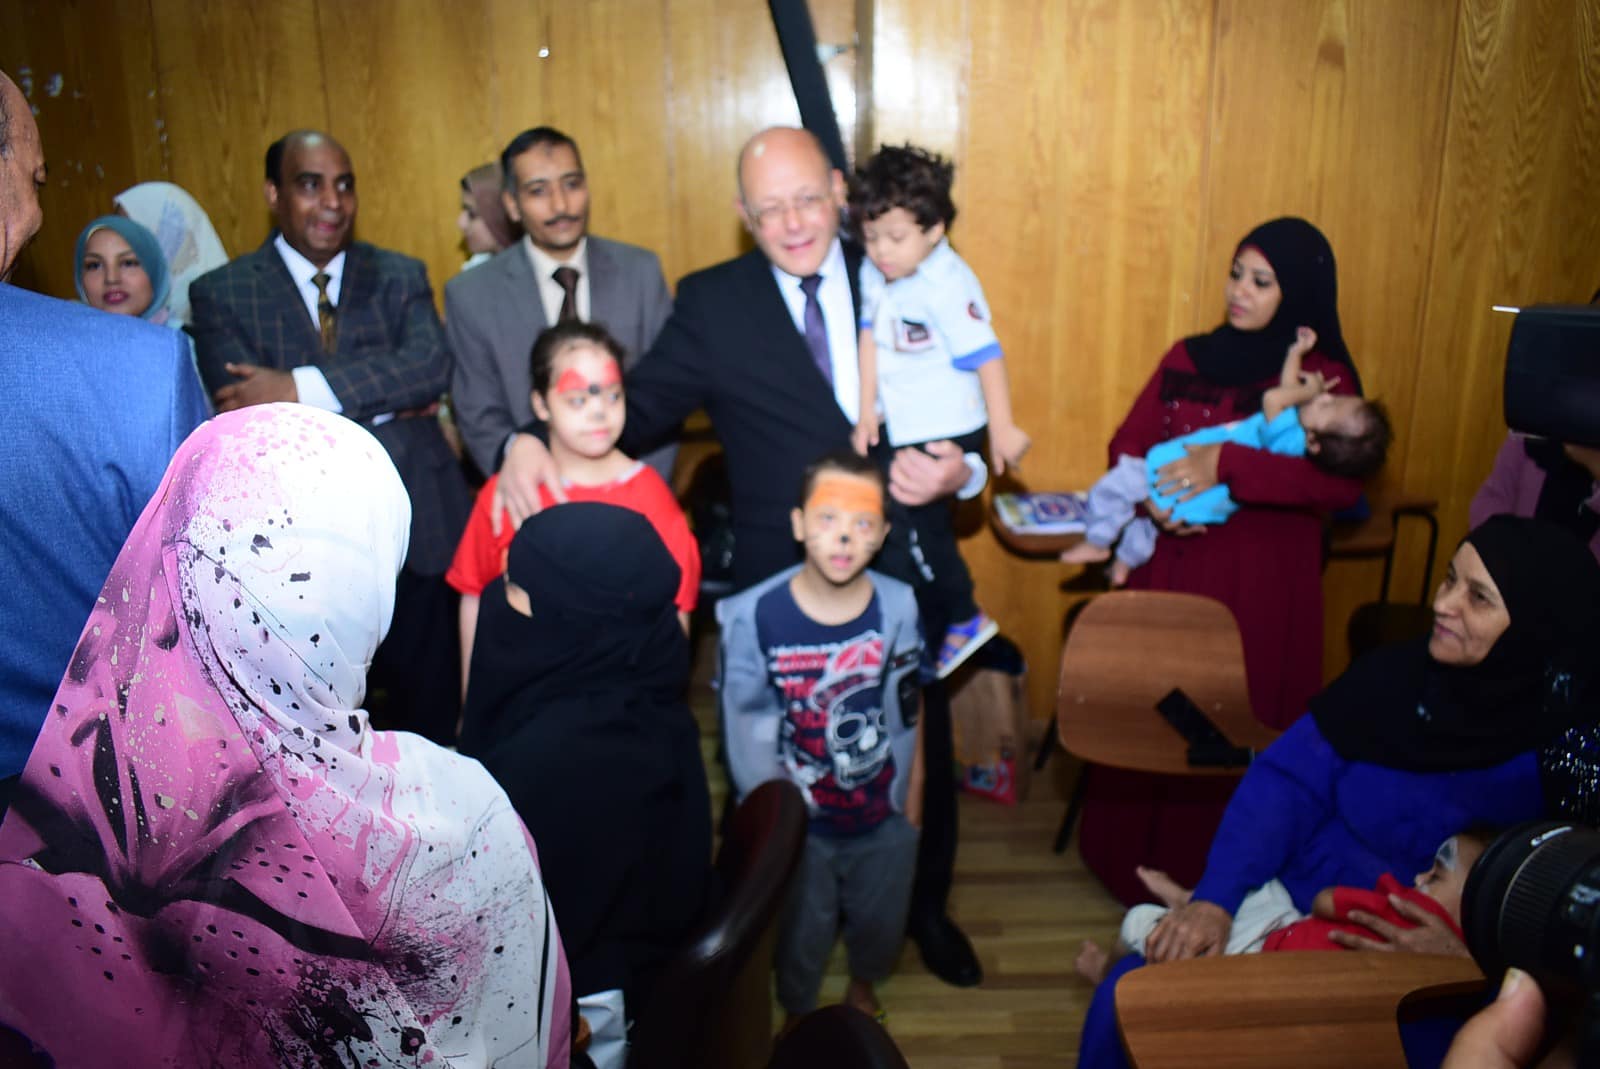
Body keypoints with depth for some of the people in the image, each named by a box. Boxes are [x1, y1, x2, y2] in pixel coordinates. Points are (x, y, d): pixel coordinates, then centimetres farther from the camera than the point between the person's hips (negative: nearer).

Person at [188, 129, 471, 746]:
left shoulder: (401, 277, 6)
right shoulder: (220, 294, 0)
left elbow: (432, 366, -12)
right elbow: (246, 410, -14)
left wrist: (303, 389, -21)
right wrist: (386, 398, -13)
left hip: (414, 531, 2)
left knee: (431, 712, 14)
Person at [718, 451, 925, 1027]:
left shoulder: (898, 607, -17)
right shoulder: (755, 615, -23)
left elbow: (909, 714, -4)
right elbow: (746, 727, -13)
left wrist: (912, 800, 4)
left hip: (883, 820, 2)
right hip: (799, 823, -2)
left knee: (881, 924, 27)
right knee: (801, 934, 22)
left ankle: (863, 985, 62)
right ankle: (797, 1013, 55)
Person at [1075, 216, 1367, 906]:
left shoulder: (1325, 378, -2)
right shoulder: (1188, 359, 8)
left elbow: (1341, 483, -17)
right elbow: (1127, 445, 8)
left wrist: (1227, 464, -25)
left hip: (1264, 585, -3)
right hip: (1173, 568, 3)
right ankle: (1135, 857, 24)